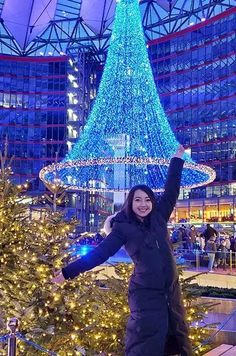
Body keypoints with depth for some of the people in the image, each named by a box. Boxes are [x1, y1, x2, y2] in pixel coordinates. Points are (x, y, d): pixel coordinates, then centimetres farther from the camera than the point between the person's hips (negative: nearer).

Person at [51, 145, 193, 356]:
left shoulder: (158, 218, 4)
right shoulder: (123, 228, -7)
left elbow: (171, 190, 11)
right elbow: (100, 253, -9)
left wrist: (178, 158, 14)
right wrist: (68, 271, -14)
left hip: (171, 288, 5)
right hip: (146, 292, -5)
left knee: (177, 335, 17)